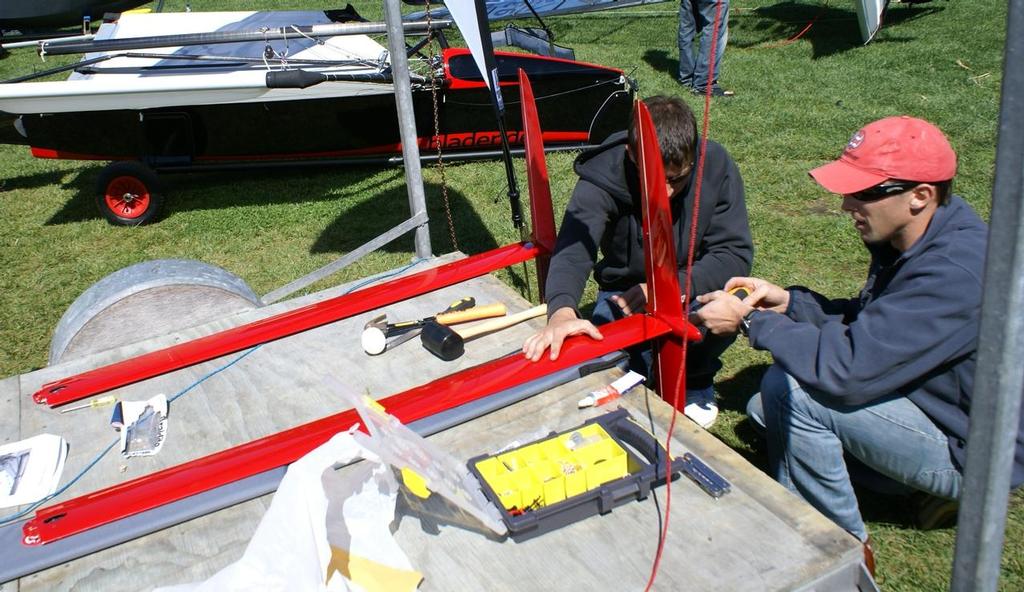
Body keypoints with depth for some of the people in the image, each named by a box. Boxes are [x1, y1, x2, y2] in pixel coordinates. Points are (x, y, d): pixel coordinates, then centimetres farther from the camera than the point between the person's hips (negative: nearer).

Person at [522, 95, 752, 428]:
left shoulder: (717, 167, -21)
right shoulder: (602, 177, -25)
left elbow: (736, 253, -22)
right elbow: (573, 248, -39)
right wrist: (562, 311, -60)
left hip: (696, 288, 1)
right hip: (624, 290, 0)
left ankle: (694, 386, 2)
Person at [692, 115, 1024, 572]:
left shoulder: (955, 273, -32)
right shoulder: (914, 238, -3)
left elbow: (849, 367, -33)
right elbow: (867, 322, 8)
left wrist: (748, 321, -23)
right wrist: (789, 302, -7)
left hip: (972, 451, -9)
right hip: (933, 399, 10)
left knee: (792, 390, -24)